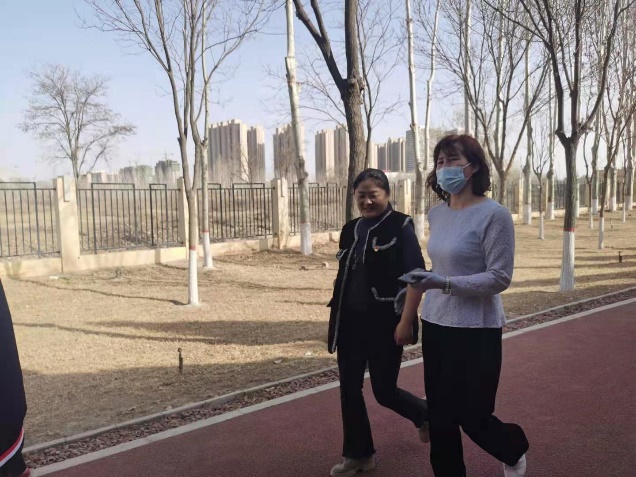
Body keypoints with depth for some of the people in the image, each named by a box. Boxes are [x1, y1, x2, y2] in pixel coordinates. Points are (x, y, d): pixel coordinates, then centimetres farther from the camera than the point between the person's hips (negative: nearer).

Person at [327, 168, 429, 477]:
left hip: (384, 323, -6)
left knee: (384, 391, 5)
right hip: (351, 322, 6)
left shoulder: (400, 226, -9)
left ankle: (426, 414, 37)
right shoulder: (351, 230, 9)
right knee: (349, 388, 8)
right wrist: (337, 318, 13)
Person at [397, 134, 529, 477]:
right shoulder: (436, 214, 5)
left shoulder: (494, 214, -14)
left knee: (472, 416, 7)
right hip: (436, 326, 6)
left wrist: (444, 284, -28)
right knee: (439, 417, 12)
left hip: (476, 330, -6)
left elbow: (500, 278, -16)